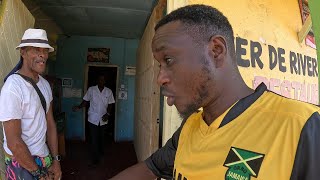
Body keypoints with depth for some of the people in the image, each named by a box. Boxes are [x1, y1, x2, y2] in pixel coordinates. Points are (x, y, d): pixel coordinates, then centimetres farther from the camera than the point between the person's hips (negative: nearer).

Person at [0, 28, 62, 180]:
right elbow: (14, 142, -23)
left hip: (45, 157, 7)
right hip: (21, 163, -7)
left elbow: (50, 123, 3)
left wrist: (55, 159, 0)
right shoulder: (13, 87, -23)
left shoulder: (45, 84, 1)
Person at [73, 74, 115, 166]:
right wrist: (79, 107, -17)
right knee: (93, 139, 0)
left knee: (101, 137, 20)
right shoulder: (91, 89, -6)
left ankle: (101, 151, 47)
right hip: (93, 119, -2)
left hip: (103, 119, 2)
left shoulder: (109, 92, -3)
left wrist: (108, 114, -15)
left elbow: (110, 105, 0)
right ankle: (95, 159, 13)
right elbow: (85, 101, 1)